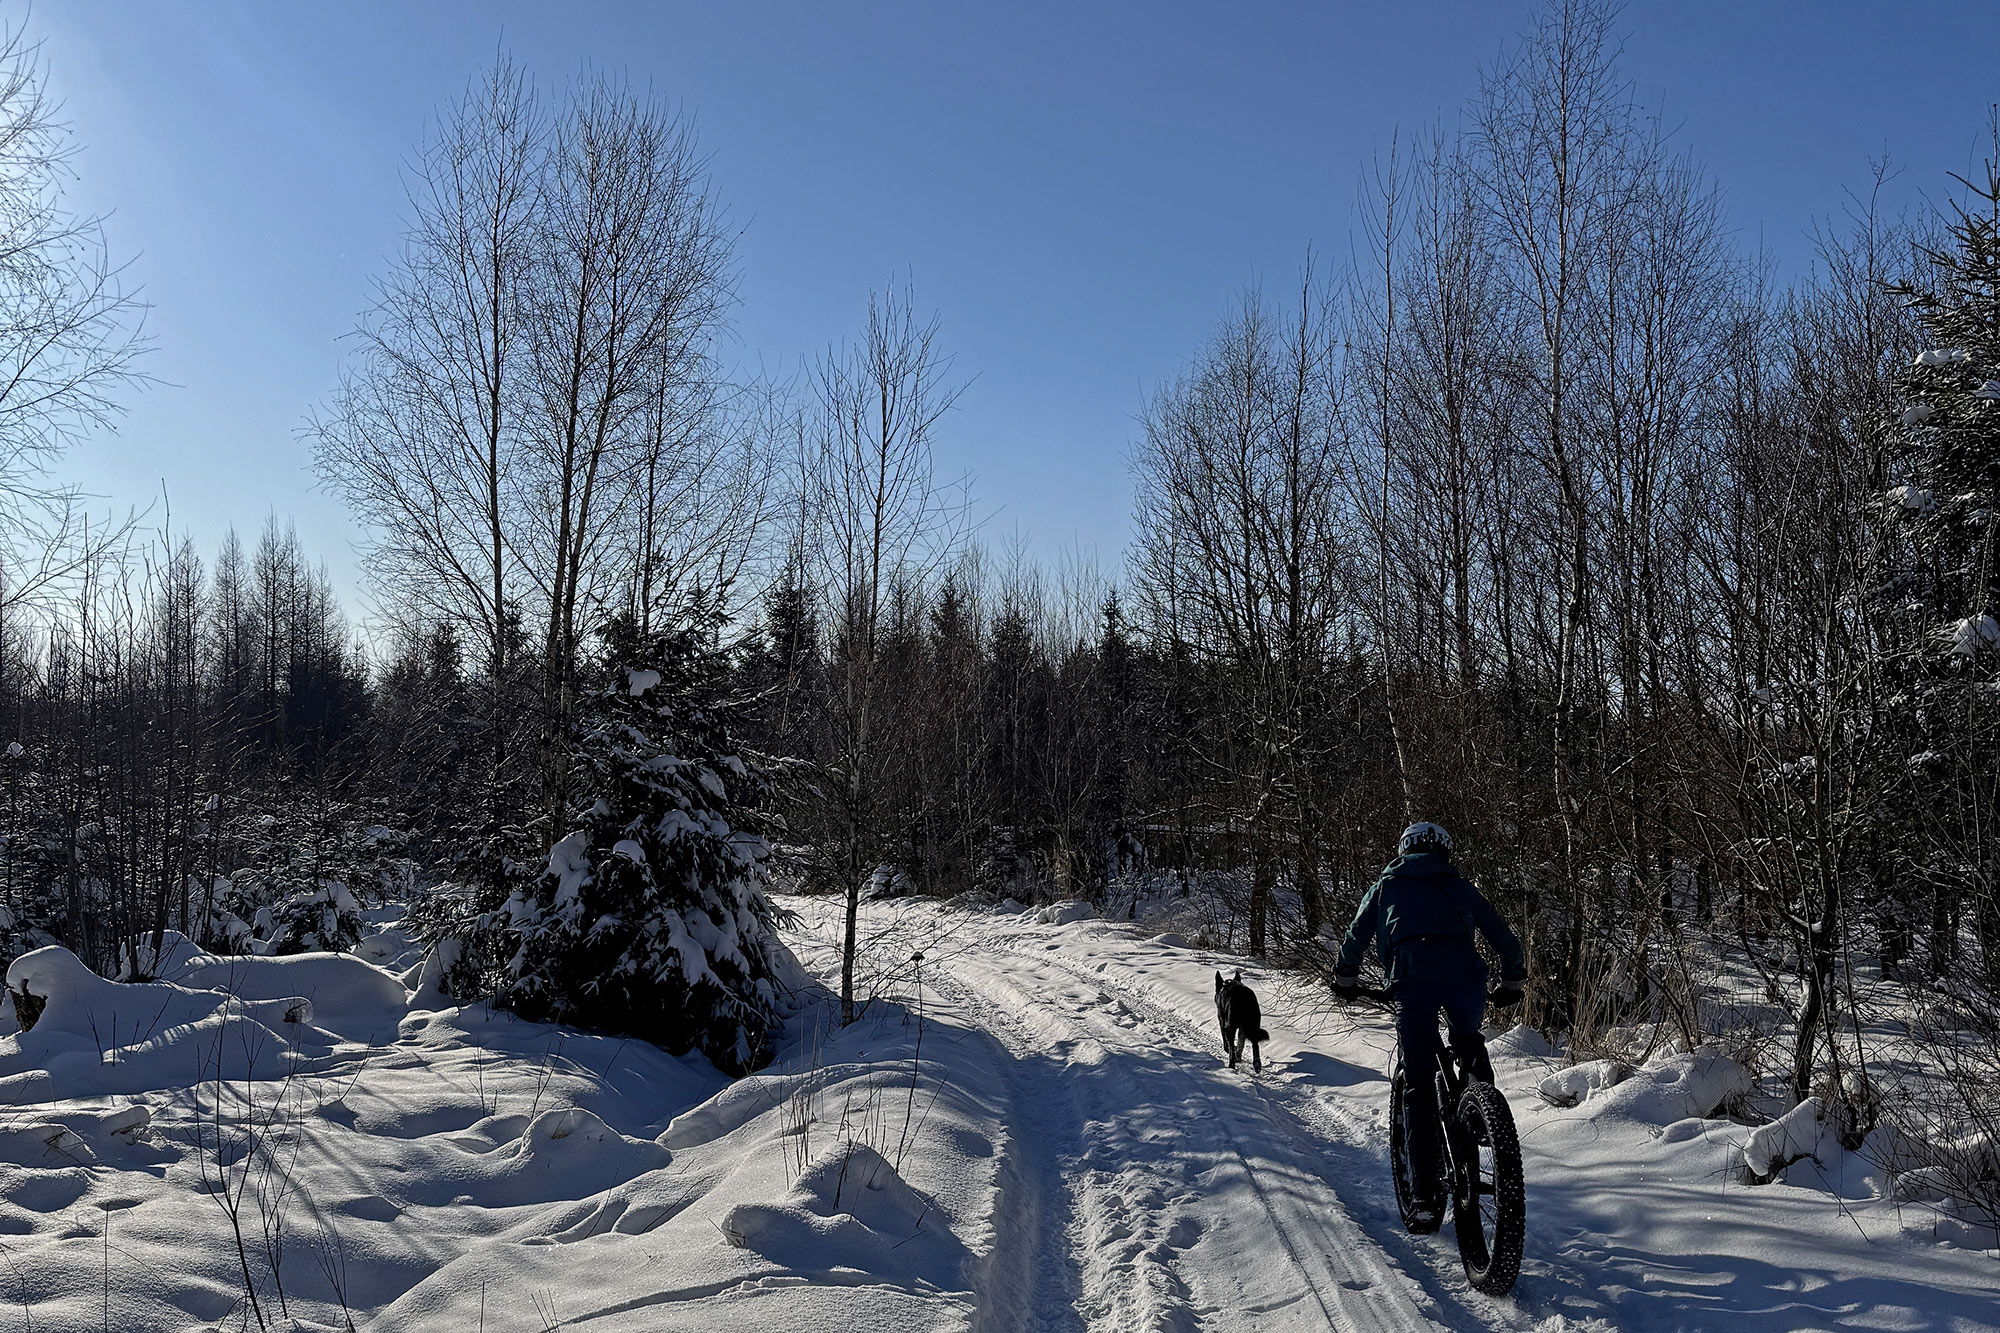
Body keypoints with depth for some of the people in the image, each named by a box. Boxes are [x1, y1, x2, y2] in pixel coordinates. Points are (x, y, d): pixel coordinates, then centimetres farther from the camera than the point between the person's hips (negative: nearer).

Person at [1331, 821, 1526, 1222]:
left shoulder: (1385, 887, 26)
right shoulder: (1459, 886, 28)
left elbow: (1354, 939, 26)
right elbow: (1505, 940, 28)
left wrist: (1345, 981, 41)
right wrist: (1512, 982, 41)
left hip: (1412, 978, -1)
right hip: (1464, 974, 1)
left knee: (1419, 1087, 4)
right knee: (1467, 1041, 32)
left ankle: (1427, 1191, 1)